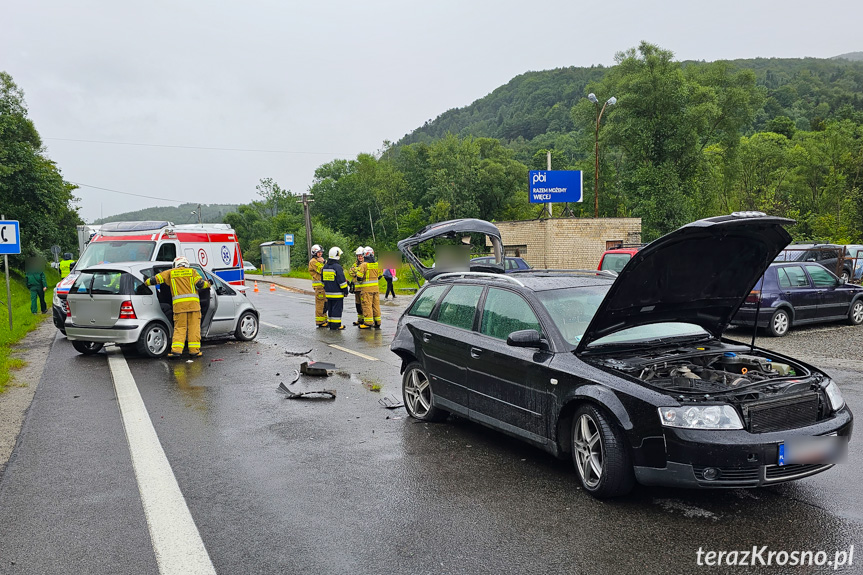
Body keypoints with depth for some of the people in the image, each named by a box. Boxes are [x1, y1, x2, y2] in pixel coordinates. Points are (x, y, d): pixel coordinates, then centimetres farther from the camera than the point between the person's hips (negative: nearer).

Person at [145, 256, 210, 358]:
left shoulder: (170, 272, 15)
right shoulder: (192, 271, 12)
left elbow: (156, 279, 15)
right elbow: (200, 284, 2)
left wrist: (147, 282, 33)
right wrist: (207, 283, 22)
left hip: (179, 304, 0)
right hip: (193, 303, 0)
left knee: (179, 328, 4)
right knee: (194, 327, 4)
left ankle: (176, 350, -8)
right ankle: (194, 351, 2)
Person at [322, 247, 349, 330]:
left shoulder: (325, 266, 10)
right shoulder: (337, 267, -16)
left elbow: (323, 279, 18)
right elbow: (341, 280, -16)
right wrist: (345, 290, -7)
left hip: (328, 292, 8)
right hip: (337, 293, -8)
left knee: (330, 308, 15)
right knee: (337, 309, -3)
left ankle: (331, 323, 19)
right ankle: (336, 325, -2)